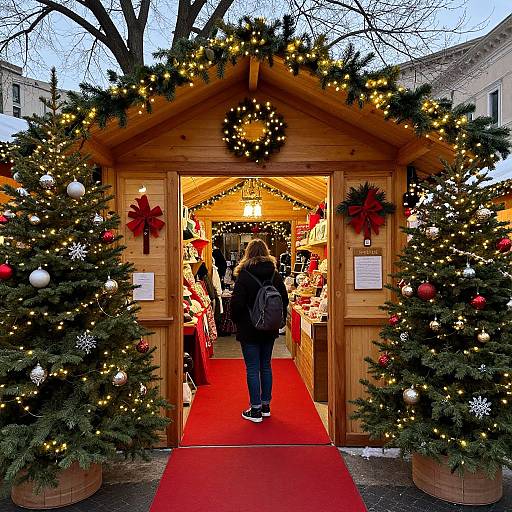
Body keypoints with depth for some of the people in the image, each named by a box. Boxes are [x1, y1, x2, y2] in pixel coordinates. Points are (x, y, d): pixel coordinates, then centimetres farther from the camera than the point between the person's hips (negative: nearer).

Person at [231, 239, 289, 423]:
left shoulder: (244, 275, -13)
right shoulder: (275, 274, 1)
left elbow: (237, 303, -15)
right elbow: (284, 299, 5)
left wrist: (236, 321, 2)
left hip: (249, 330, -5)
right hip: (269, 329, 5)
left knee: (252, 368, 3)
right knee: (266, 366, 16)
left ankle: (255, 409, 10)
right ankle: (266, 406, 26)